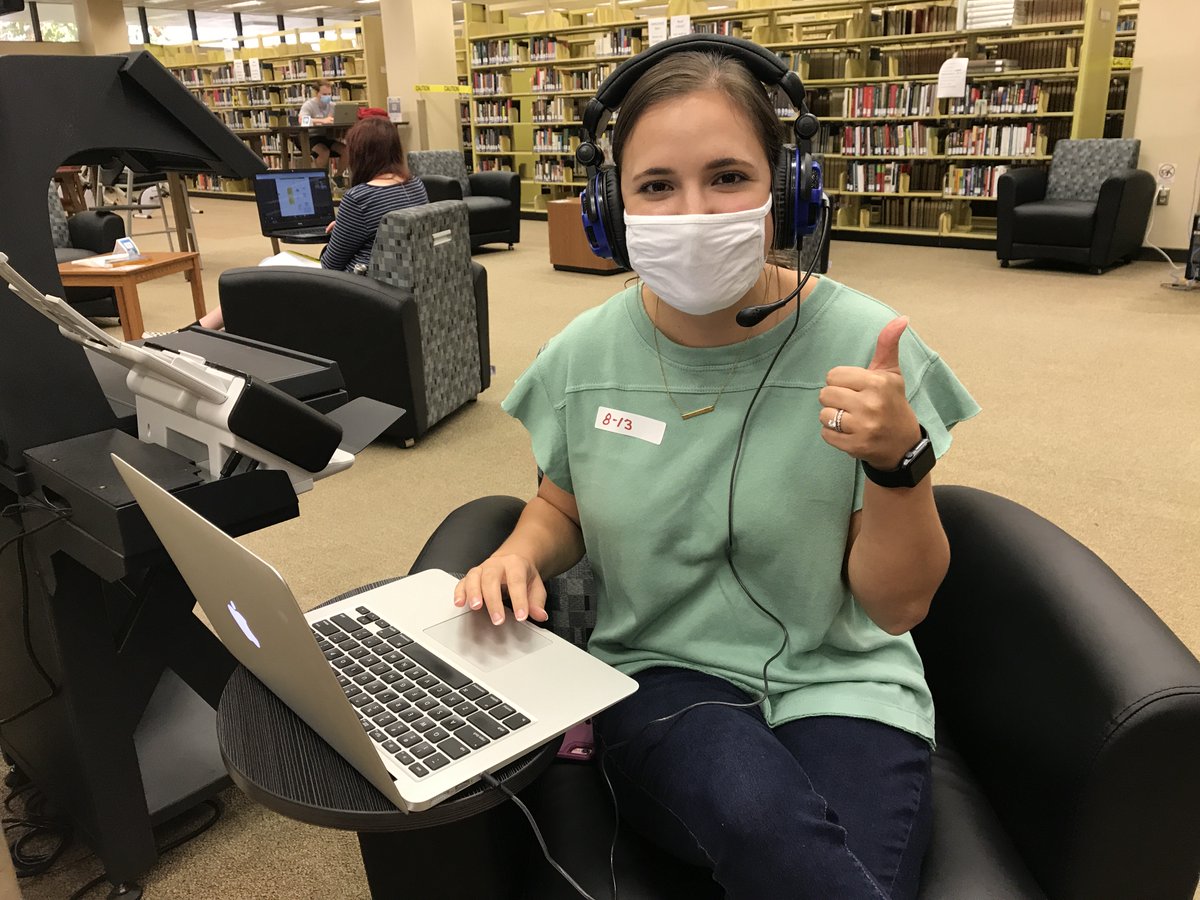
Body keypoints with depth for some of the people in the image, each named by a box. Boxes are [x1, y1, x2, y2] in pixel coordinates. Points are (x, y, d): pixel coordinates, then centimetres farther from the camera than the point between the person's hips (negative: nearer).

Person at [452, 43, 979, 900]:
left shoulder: (863, 345, -12)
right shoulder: (585, 356, -5)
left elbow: (898, 607, -7)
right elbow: (563, 506, 15)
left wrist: (899, 460, -24)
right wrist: (523, 550, -8)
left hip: (836, 684, 0)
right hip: (660, 671, 1)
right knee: (757, 816, -32)